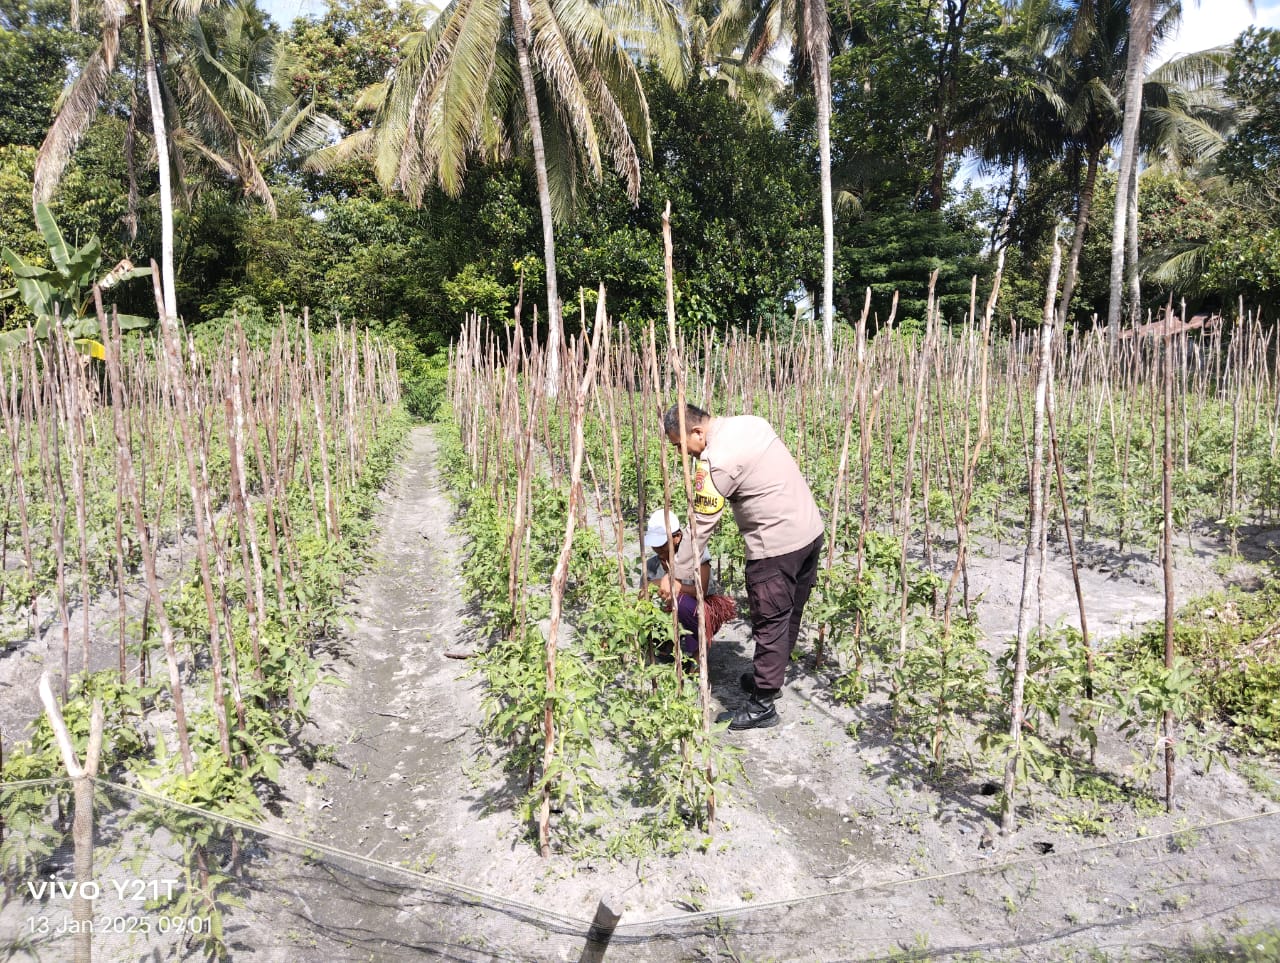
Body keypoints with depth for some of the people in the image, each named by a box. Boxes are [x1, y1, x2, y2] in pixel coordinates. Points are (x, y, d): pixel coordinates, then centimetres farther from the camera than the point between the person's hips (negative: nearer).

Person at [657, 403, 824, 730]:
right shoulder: (749, 422, 7)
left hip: (777, 545, -9)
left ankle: (762, 705, 14)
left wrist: (677, 576, -5)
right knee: (789, 615, 21)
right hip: (810, 529, 9)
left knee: (770, 623, 2)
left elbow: (701, 526, -14)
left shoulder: (715, 460, -18)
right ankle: (771, 677, 38)